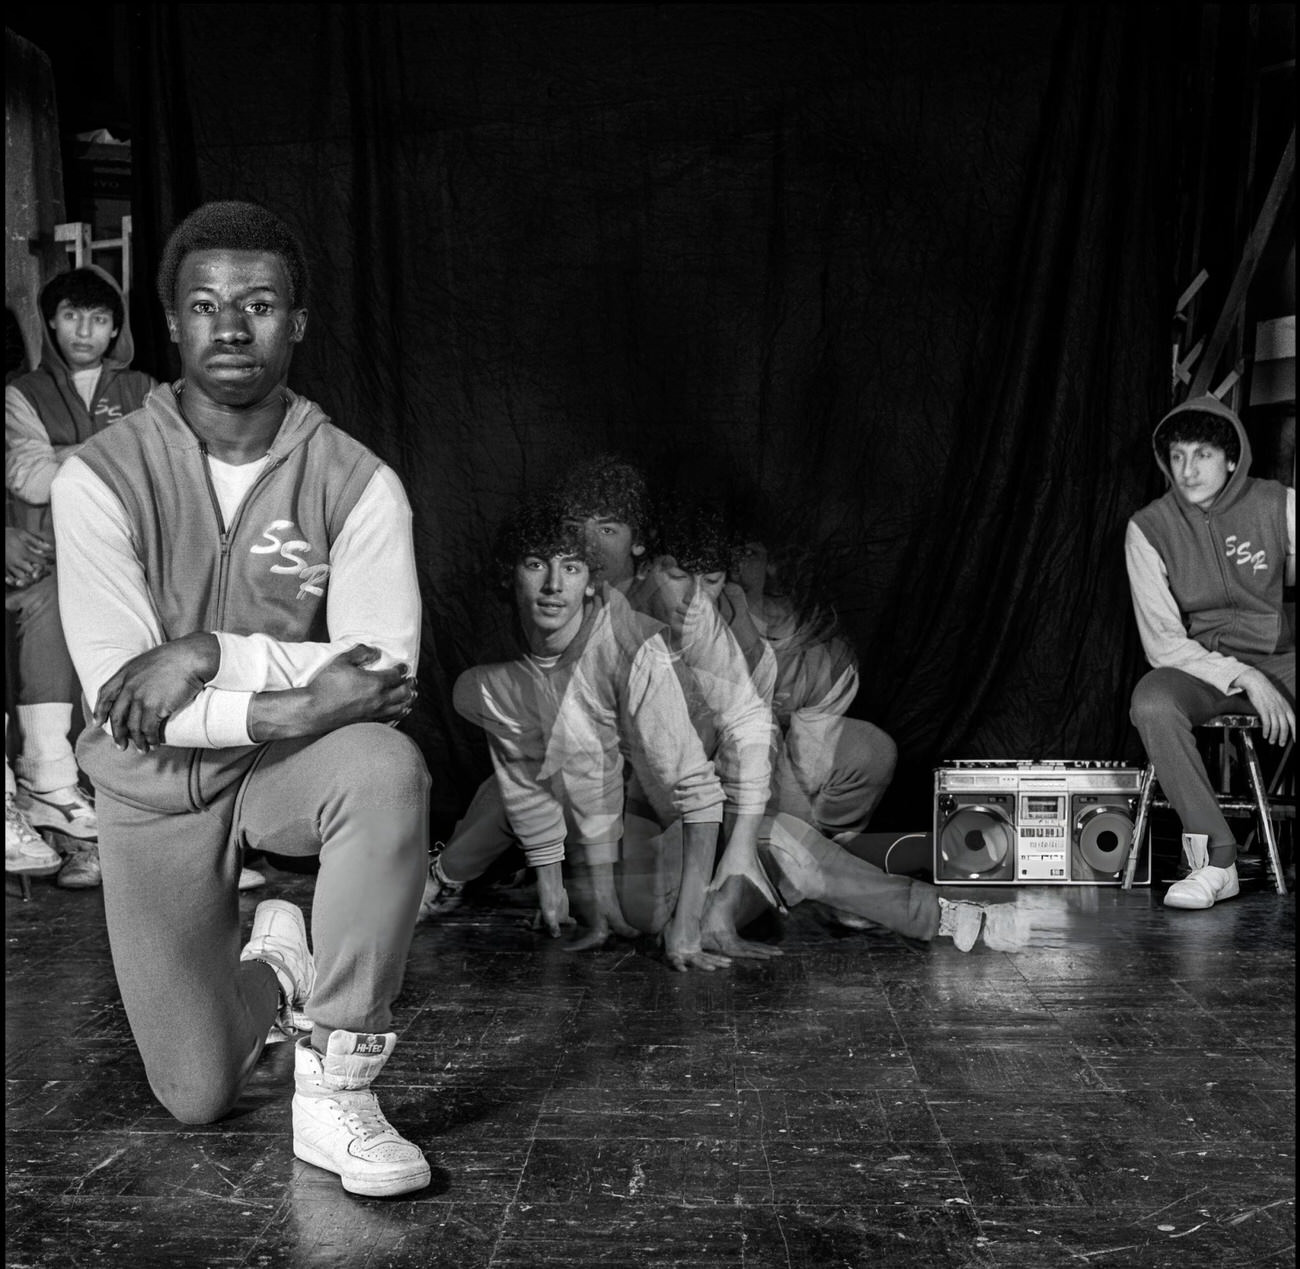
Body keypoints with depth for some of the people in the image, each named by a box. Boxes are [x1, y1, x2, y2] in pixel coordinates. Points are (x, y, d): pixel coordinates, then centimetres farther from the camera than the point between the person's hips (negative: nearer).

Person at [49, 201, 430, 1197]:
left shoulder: (357, 483, -12)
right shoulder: (102, 478, -13)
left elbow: (384, 672, -20)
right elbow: (115, 687, -19)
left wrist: (211, 652, -28)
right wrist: (287, 704, -31)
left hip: (294, 765, 0)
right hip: (156, 781, 1)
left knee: (388, 769, -38)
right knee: (196, 1097, 2)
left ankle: (338, 1092, -24)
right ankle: (273, 964, 39)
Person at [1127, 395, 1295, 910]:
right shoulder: (1149, 528, -5)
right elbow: (1162, 641, -9)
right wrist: (1243, 679, -21)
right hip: (1194, 665, -1)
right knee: (1152, 704, -35)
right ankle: (1216, 860, -24)